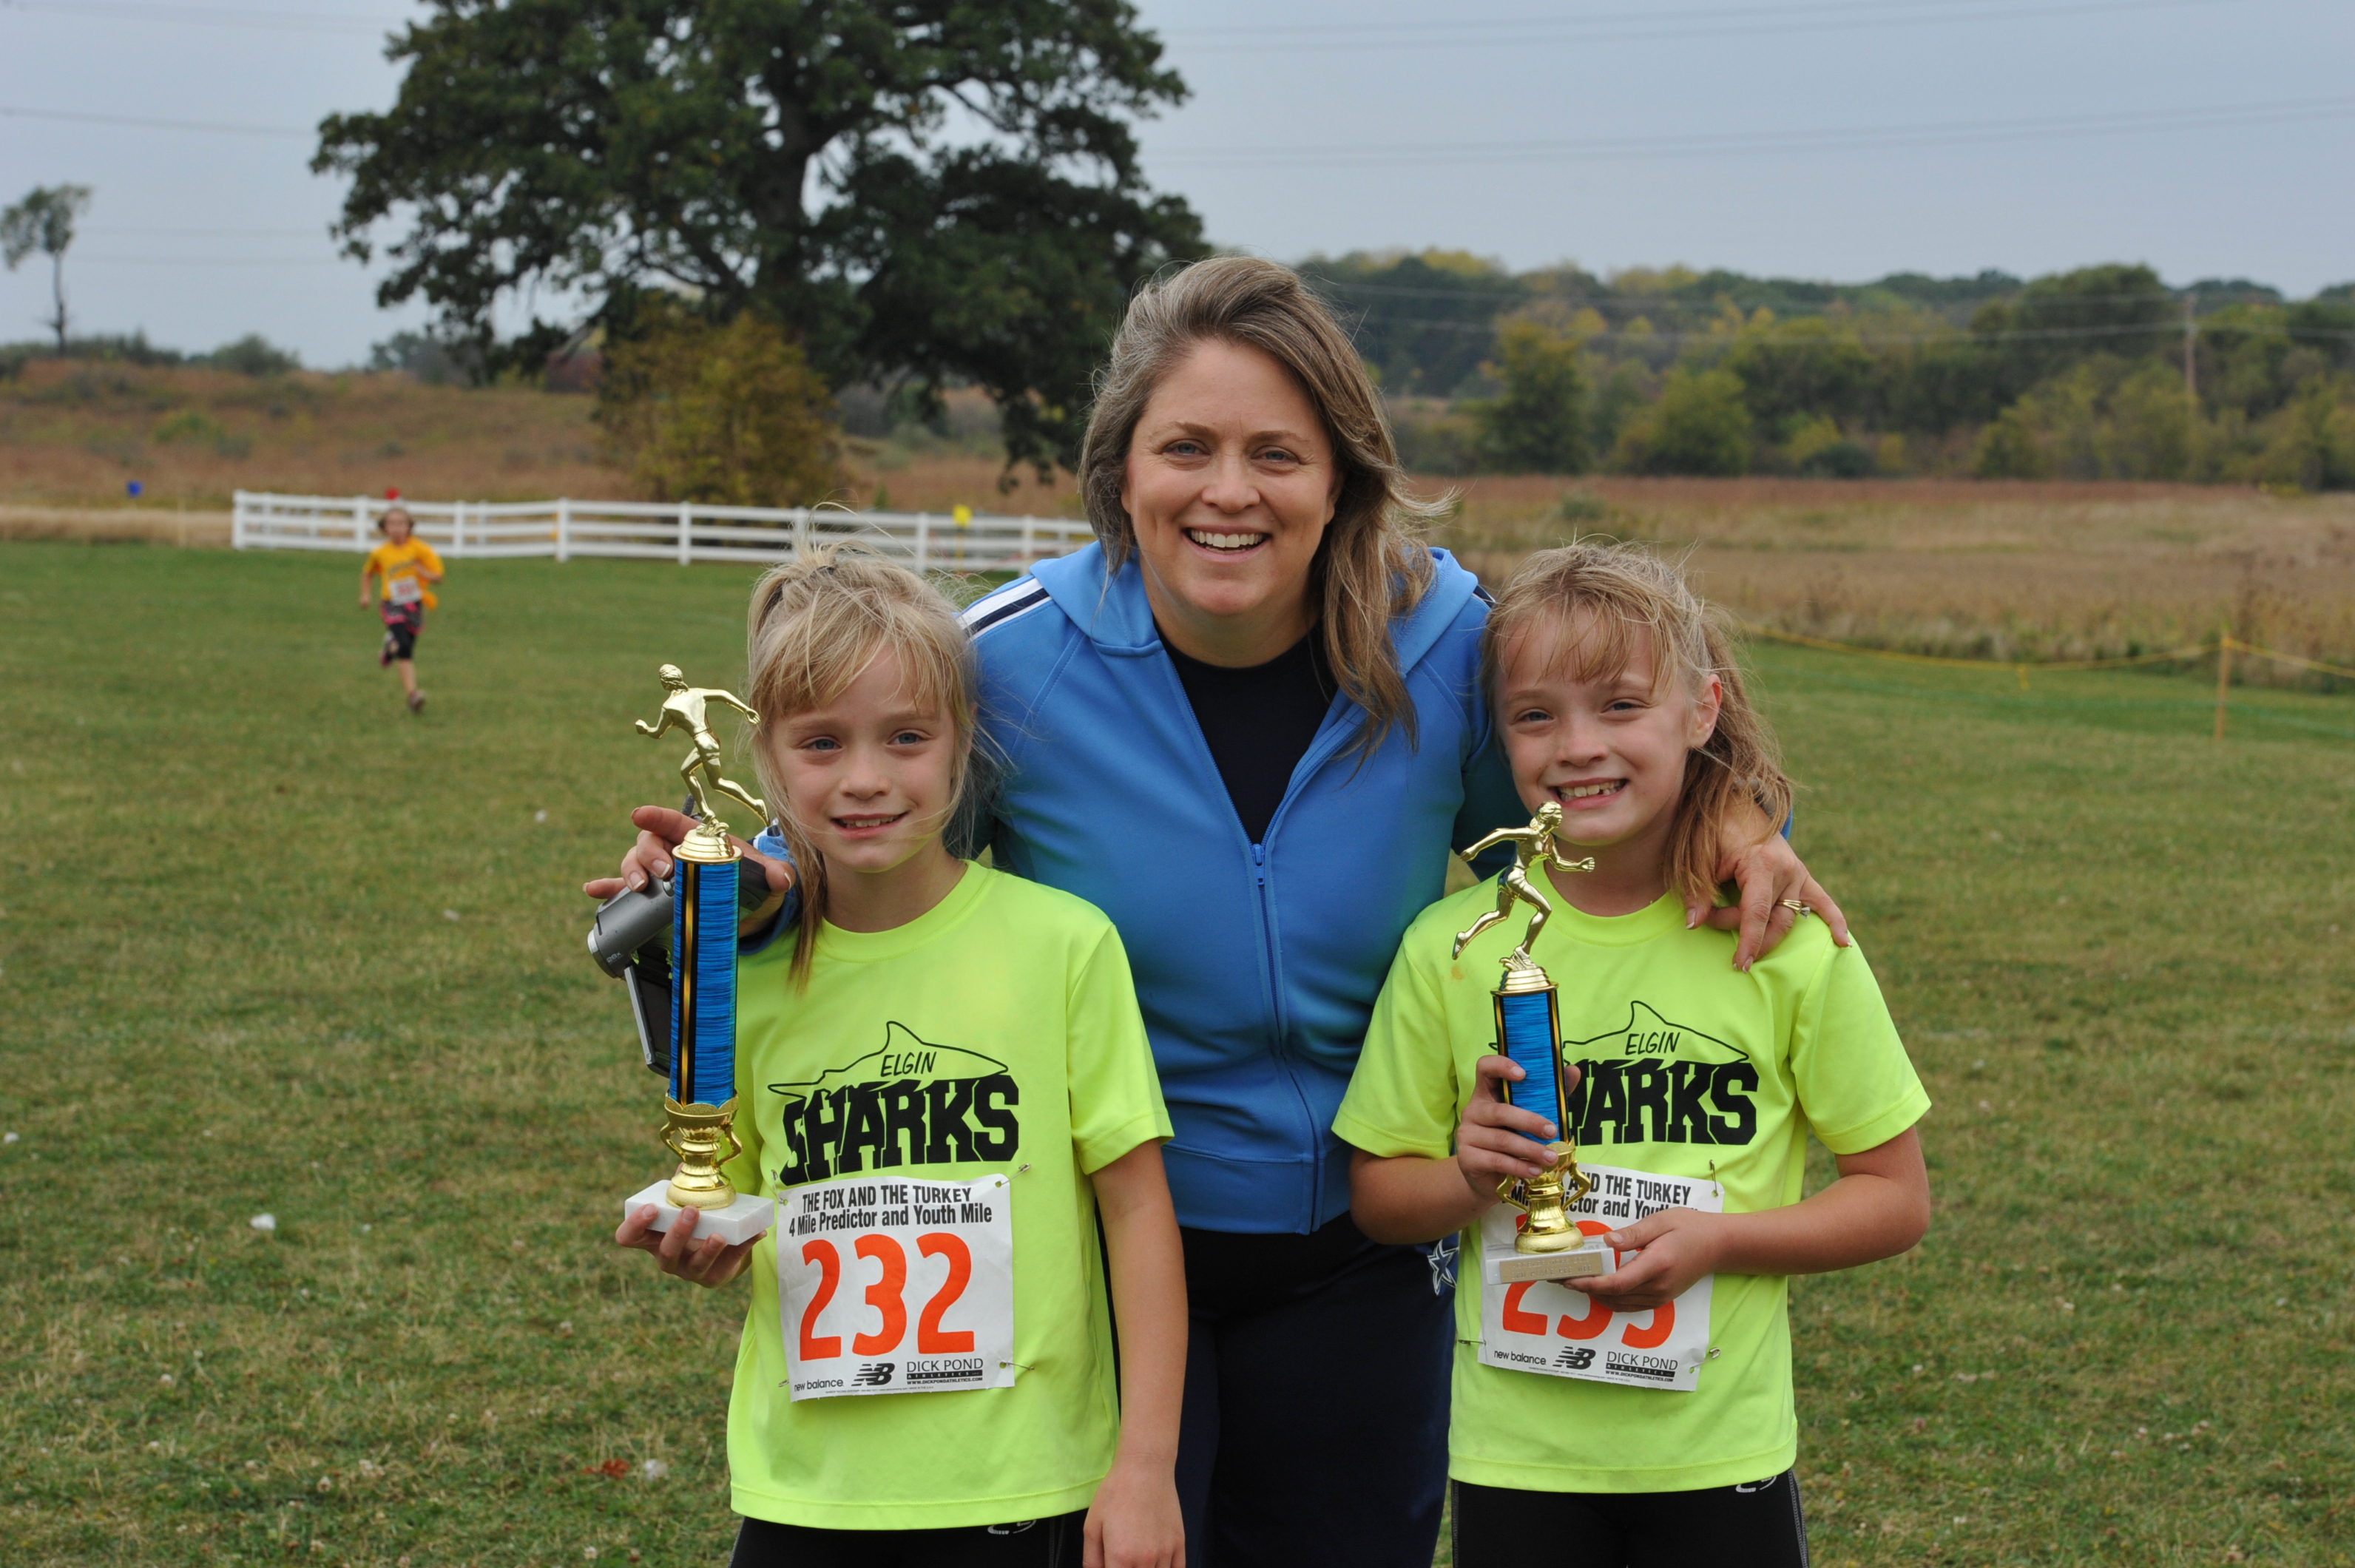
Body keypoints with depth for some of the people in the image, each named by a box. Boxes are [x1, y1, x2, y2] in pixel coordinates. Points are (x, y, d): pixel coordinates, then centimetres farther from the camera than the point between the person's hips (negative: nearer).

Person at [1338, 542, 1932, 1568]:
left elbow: (1897, 1199, 0)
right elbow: (1376, 1193, 6)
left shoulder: (1790, 947, -6)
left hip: (1720, 1460, -1)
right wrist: (1468, 1181, -14)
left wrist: (1717, 1238, -14)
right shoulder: (1449, 949, -3)